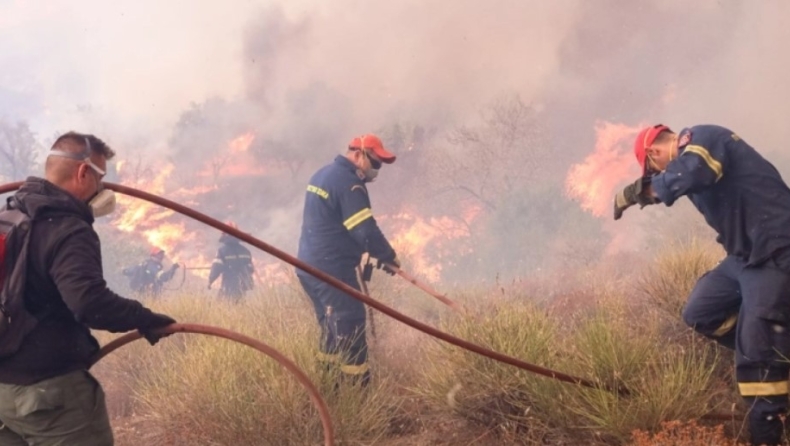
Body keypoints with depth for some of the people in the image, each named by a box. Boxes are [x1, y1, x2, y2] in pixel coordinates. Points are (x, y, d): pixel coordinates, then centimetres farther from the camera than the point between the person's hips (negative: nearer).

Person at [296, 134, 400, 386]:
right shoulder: (348, 182, -16)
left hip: (309, 265, 10)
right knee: (350, 329, -8)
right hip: (331, 268, -10)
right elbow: (365, 230, -22)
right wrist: (388, 257, -8)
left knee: (332, 329, 18)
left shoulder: (323, 174, 15)